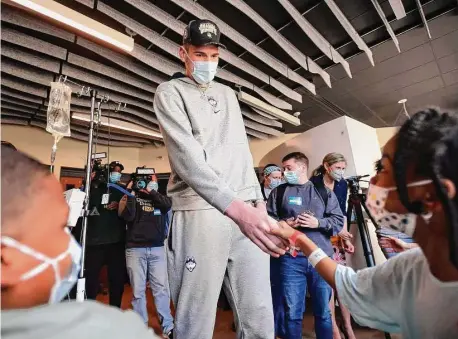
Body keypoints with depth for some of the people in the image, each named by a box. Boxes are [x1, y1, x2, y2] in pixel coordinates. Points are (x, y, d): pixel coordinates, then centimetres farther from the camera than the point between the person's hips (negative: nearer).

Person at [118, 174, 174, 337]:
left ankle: (168, 327, 12)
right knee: (138, 290, 6)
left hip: (157, 248, 1)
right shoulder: (132, 196, 6)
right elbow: (127, 216, -9)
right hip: (135, 248, -1)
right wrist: (131, 194, -12)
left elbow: (168, 204, -10)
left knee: (161, 288, 2)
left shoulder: (159, 196, 12)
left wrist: (150, 191, -10)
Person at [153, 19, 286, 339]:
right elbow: (186, 155, -13)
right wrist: (236, 208, -24)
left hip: (248, 209, 5)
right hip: (201, 212, -4)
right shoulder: (170, 92, 5)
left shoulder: (228, 94, 22)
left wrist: (258, 201, 8)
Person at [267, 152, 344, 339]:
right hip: (291, 259, -1)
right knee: (292, 313, 7)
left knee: (323, 311, 15)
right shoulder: (279, 192, 7)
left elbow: (338, 221, 3)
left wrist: (318, 223, -13)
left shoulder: (324, 191, 9)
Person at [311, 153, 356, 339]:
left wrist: (345, 237, 2)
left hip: (336, 238, 5)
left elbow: (342, 212, 9)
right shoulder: (313, 184, -13)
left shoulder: (342, 184, 4)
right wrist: (339, 231, -13)